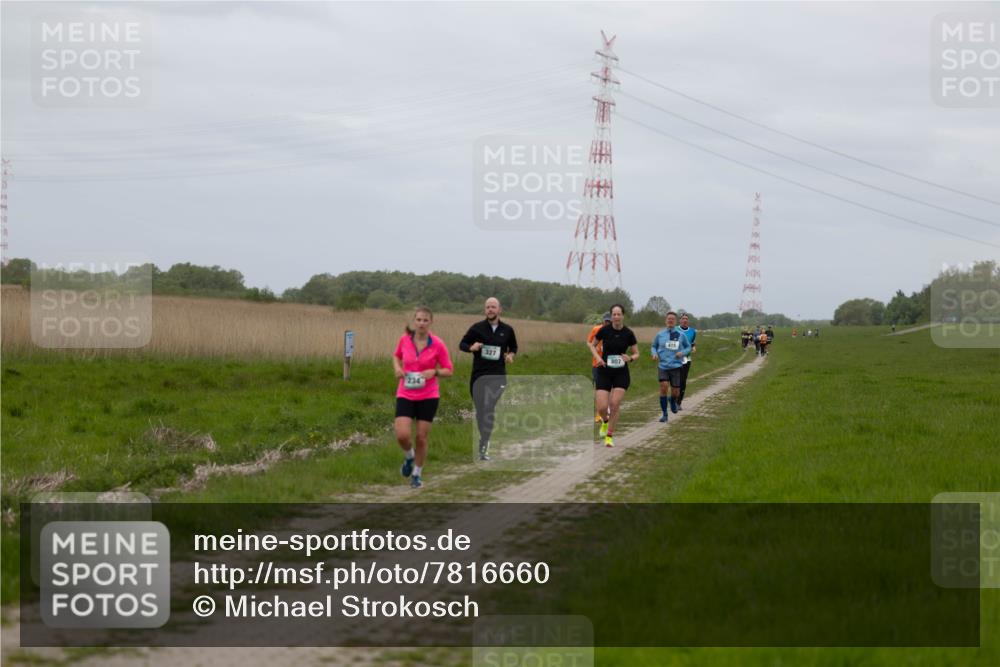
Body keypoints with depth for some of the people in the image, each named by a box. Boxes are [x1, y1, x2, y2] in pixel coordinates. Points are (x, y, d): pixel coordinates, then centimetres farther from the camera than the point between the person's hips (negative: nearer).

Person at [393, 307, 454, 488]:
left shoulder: (438, 344, -9)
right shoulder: (405, 339, -3)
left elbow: (449, 370, -1)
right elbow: (397, 355, 18)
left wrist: (434, 372, -20)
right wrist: (397, 368, -3)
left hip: (428, 396, -1)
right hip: (406, 395, 1)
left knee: (421, 438, 3)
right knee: (402, 435, -13)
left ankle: (417, 474, 25)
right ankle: (409, 456, 22)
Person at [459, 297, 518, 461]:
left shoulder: (507, 330, 8)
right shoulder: (477, 328, 2)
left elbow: (513, 347, 24)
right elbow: (462, 344, 8)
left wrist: (511, 355, 2)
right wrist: (471, 347, -14)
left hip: (498, 375, 0)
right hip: (479, 375, 0)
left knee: (489, 410, -14)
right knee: (481, 410, 4)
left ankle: (483, 448, -16)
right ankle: (485, 440, 23)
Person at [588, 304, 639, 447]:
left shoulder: (628, 333, -6)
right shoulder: (604, 330, -6)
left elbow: (636, 354, 4)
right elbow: (592, 345, 10)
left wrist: (630, 358, -18)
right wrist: (597, 357, -8)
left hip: (621, 373, 0)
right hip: (604, 372, 0)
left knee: (615, 404, -10)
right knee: (602, 407, -9)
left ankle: (609, 436, 6)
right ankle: (605, 421, 28)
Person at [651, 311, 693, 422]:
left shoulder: (681, 334, 3)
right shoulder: (660, 334, 5)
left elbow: (688, 347, 14)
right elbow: (653, 346, 18)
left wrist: (682, 353, -7)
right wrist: (654, 353, -3)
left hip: (676, 366, 0)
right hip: (663, 366, 0)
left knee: (675, 391, 0)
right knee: (663, 387, -18)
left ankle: (673, 402, 39)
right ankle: (664, 414, -7)